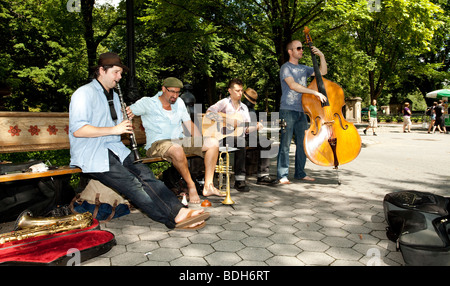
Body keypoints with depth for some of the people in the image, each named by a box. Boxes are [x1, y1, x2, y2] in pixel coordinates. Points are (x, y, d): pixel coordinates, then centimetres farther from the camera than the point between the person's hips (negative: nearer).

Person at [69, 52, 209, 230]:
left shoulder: (113, 95, 22)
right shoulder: (84, 93, -6)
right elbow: (77, 130, -18)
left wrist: (125, 121, 3)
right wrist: (114, 129, -20)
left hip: (115, 149, 7)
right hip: (90, 155, -7)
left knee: (144, 174, -19)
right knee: (131, 183, -26)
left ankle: (179, 211, -31)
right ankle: (173, 220, -29)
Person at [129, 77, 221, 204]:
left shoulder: (179, 102, 18)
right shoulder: (147, 103, 2)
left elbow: (189, 124, 17)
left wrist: (202, 142, 5)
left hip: (180, 141, 7)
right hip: (157, 143, -6)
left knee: (213, 142, -8)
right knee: (177, 150, -41)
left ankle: (208, 186, -11)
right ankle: (191, 186, -19)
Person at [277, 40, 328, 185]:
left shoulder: (304, 68, 20)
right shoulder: (286, 67, -2)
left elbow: (323, 72, 23)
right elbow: (292, 85, -18)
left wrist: (322, 56, 8)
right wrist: (315, 92, -22)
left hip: (301, 111, 7)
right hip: (288, 109, -7)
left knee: (303, 143, 8)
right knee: (285, 143, -6)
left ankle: (300, 173, 18)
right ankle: (282, 175, 0)